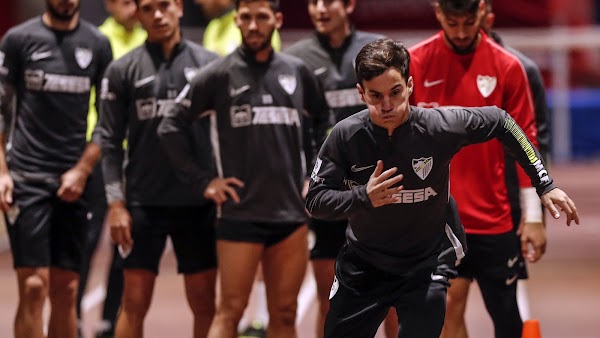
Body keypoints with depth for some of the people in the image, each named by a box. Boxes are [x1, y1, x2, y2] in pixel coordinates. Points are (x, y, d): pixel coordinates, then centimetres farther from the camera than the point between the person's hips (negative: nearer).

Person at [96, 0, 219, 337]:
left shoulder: (209, 64, 3)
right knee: (134, 303, 1)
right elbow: (110, 142, 1)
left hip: (199, 204, 1)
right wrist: (115, 203, -5)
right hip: (144, 204, -1)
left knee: (204, 303, 6)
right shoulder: (122, 70, 1)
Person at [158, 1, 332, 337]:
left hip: (291, 212, 3)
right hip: (241, 214, -3)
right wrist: (203, 181, -3)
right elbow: (171, 127, 0)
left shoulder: (297, 72, 7)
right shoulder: (219, 75, -3)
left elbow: (323, 122, 23)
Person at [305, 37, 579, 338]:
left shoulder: (440, 125, -20)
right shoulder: (346, 136, -18)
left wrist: (544, 185, -4)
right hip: (362, 265, 2)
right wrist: (362, 197, -33)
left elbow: (499, 122, -4)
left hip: (427, 266, -2)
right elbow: (315, 200, -13)